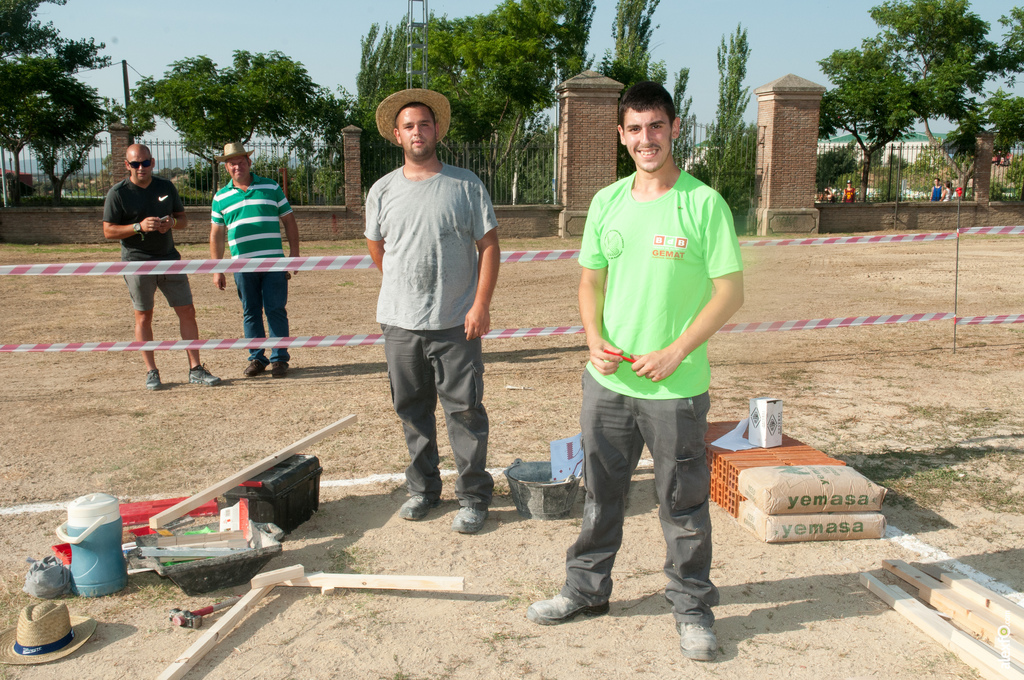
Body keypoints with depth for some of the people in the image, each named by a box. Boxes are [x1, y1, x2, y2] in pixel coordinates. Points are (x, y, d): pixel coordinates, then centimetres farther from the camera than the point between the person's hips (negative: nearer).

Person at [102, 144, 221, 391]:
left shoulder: (166, 186, 9)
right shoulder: (118, 193, -3)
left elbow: (183, 218, 15)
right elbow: (108, 231, -5)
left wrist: (172, 222, -9)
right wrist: (139, 226, -20)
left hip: (169, 259, 4)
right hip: (137, 263, -3)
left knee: (187, 311, 0)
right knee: (143, 317, 3)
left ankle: (196, 369, 6)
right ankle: (151, 372, 13)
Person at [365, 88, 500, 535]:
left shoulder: (465, 184, 0)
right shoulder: (383, 190, 8)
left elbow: (488, 245, -2)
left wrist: (481, 304, -9)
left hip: (455, 324, -3)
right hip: (400, 324, 3)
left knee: (465, 411, 0)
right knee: (412, 411, 12)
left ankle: (473, 498, 12)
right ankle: (422, 490, 27)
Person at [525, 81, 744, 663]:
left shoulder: (704, 203, -8)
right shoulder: (607, 202, 7)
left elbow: (730, 293, -8)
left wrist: (674, 353, -15)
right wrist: (595, 339, -4)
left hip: (676, 387, -4)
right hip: (608, 380, 4)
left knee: (683, 504, 8)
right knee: (601, 492, 17)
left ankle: (693, 609, 27)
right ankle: (587, 590, 35)